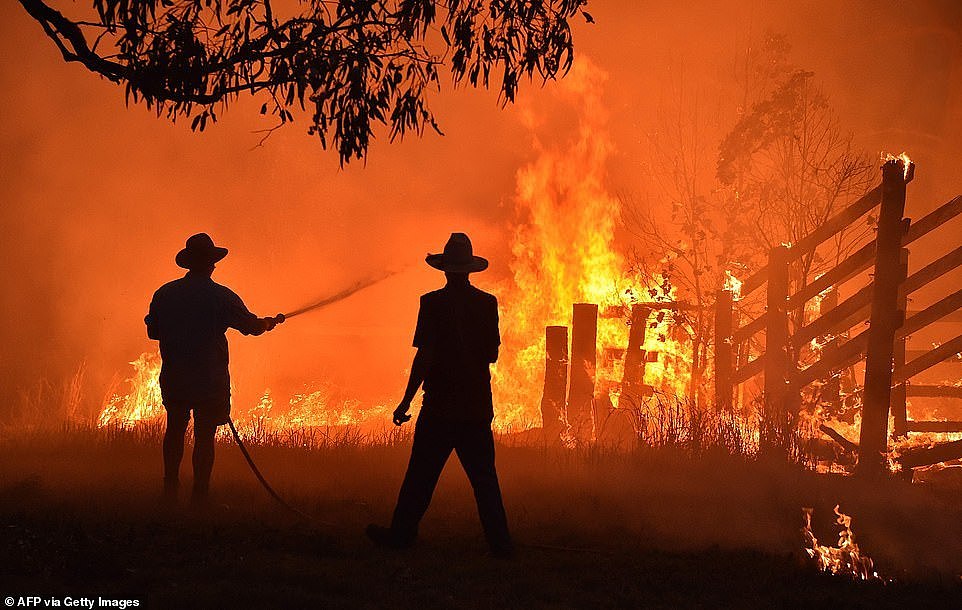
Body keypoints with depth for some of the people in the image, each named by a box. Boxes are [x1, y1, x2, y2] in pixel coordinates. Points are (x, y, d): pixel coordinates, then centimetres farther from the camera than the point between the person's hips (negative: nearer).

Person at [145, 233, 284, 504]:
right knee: (204, 436, 2)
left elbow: (153, 332, 9)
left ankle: (170, 489, 22)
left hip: (173, 378, 4)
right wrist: (272, 321, 21)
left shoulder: (164, 294, -1)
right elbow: (252, 326, 0)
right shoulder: (221, 297, -11)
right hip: (210, 380, -4)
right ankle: (199, 496, 3)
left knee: (175, 429, 19)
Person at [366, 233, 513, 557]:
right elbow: (492, 354, 9)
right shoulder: (487, 303, 2)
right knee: (484, 476, 8)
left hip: (440, 407, -4)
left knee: (421, 475, 5)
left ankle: (401, 534, 13)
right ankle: (499, 542, 5)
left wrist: (406, 402, -9)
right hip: (478, 407, 4)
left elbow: (425, 356, -13)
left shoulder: (434, 303, -10)